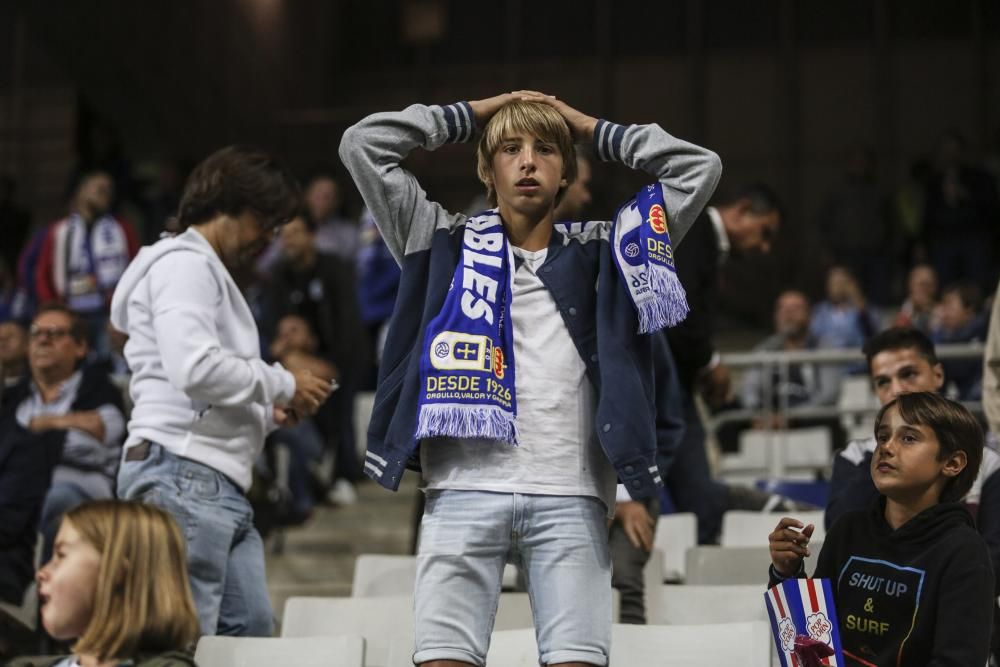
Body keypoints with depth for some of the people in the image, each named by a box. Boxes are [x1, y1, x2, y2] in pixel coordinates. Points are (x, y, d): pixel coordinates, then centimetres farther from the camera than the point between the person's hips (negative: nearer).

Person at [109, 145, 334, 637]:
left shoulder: (209, 273, 27)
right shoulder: (184, 263, -5)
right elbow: (195, 369, -21)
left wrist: (268, 412, 9)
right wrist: (283, 385, -8)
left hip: (216, 485, 11)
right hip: (184, 477, -11)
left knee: (251, 629, 6)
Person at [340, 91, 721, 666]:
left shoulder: (599, 253, 17)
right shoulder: (447, 244, 16)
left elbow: (699, 167, 14)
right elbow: (363, 144, 13)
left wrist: (590, 128, 20)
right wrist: (473, 114, 20)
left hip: (570, 495, 0)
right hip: (464, 490, 0)